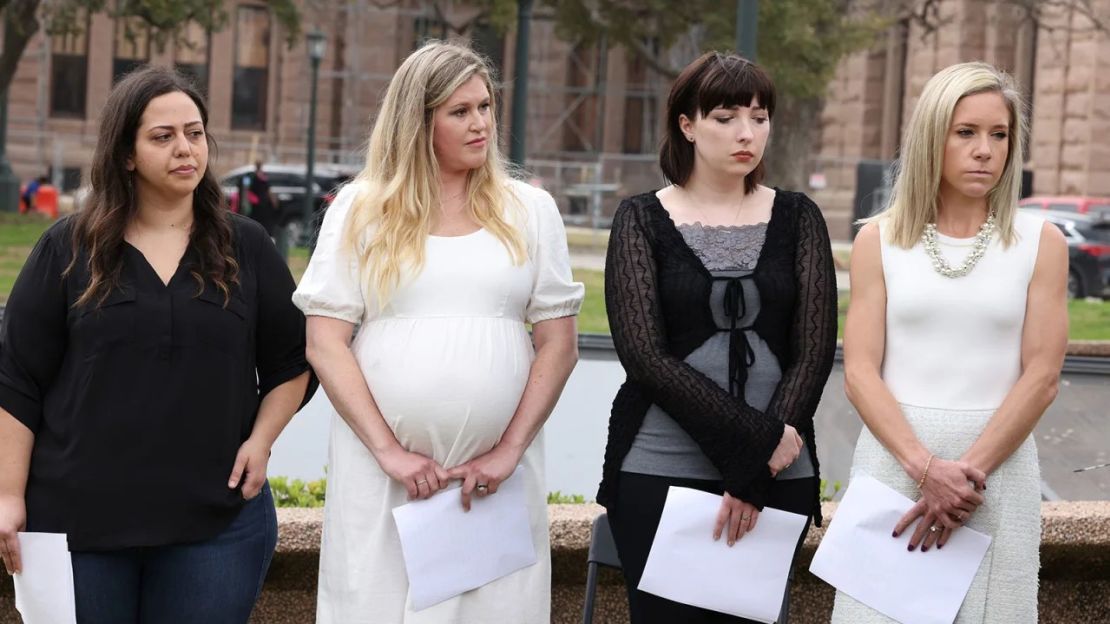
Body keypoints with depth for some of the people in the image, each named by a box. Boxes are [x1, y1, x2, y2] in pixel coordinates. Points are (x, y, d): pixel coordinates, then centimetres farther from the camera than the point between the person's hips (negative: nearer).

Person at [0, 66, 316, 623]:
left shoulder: (245, 247, 7)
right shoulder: (67, 249, 2)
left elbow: (292, 361, 14)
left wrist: (261, 439, -2)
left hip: (218, 518, 1)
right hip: (79, 517, -1)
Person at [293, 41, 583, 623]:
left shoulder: (529, 210, 8)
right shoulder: (361, 208, 4)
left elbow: (558, 342, 5)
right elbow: (325, 342, 0)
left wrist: (509, 450, -5)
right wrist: (388, 450, -9)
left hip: (496, 473, 1)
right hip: (380, 471, -1)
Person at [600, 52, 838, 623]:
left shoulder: (797, 218, 6)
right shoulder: (642, 220, 1)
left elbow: (814, 350, -1)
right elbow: (645, 356, -9)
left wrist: (756, 469, -11)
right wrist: (758, 438, -14)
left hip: (777, 475, 2)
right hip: (660, 470, -2)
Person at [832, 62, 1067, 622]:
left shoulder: (1040, 242, 3)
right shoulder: (880, 239, 3)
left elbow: (1041, 378, -3)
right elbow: (860, 375, -3)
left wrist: (969, 471, -13)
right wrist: (926, 467, -16)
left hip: (1000, 466, 0)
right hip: (893, 460, 0)